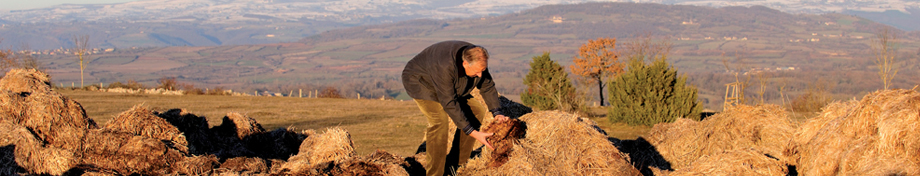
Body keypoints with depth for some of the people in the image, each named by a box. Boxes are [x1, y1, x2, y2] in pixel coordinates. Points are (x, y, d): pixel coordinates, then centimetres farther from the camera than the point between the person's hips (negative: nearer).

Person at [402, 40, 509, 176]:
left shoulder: (477, 60, -19)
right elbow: (450, 104, -39)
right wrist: (473, 133, -40)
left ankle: (459, 163, 5)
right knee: (439, 120, -29)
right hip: (419, 81, -8)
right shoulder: (445, 67, -42)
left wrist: (497, 113, -18)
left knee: (477, 112, -1)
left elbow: (487, 87, -5)